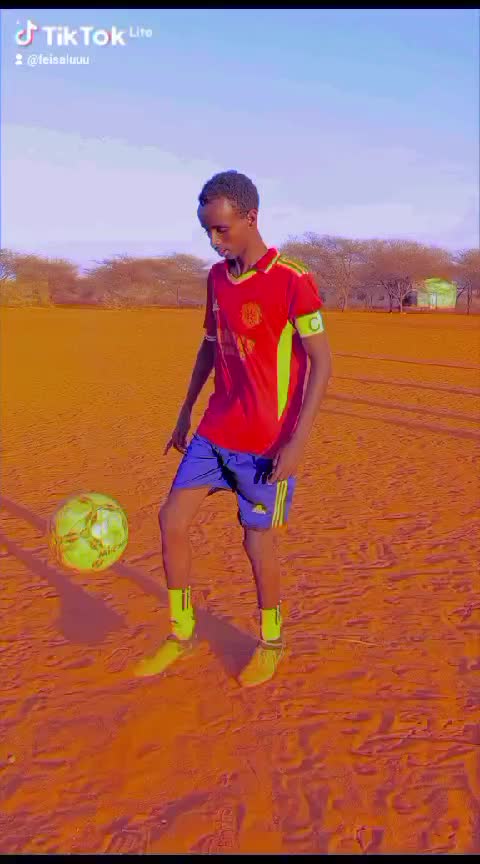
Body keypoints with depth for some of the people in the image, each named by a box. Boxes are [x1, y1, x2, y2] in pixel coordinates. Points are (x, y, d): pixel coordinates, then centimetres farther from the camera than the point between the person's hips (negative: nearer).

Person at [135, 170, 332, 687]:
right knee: (171, 520, 3)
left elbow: (322, 362, -15)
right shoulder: (216, 277, 6)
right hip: (215, 431, 6)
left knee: (257, 541, 4)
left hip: (267, 441, -6)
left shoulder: (292, 281, -15)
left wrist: (298, 441, -20)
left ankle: (271, 643, 30)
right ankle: (181, 634, 22)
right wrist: (186, 411, 19)